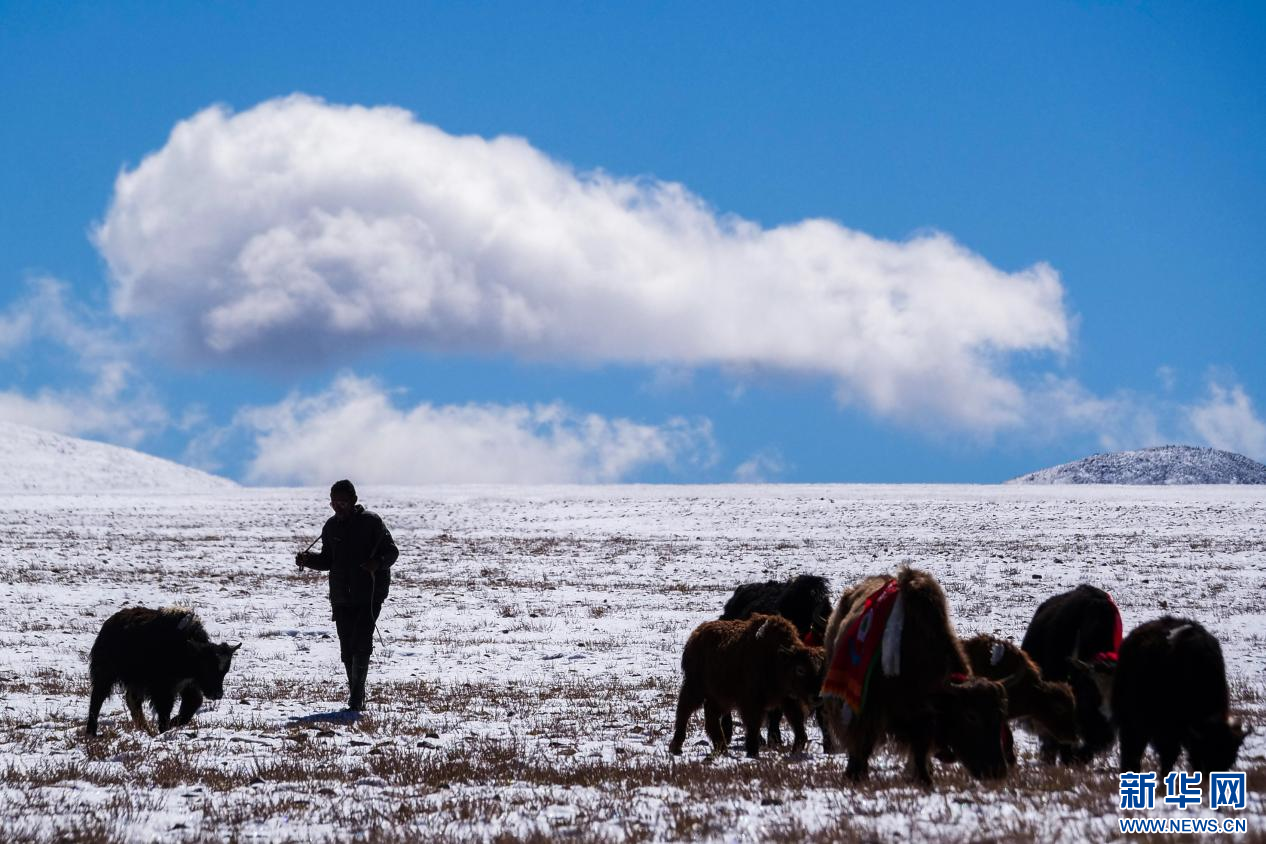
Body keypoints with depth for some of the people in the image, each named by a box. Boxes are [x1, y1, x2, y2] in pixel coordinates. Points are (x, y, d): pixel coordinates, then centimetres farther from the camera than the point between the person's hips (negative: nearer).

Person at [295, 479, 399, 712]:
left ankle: (357, 695, -15)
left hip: (370, 594, -5)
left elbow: (391, 551, -3)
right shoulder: (331, 527, 12)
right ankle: (356, 695, 17)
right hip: (341, 596, 5)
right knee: (347, 648, 6)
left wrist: (378, 563, -23)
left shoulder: (371, 522, -5)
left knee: (361, 642, -16)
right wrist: (308, 559, 2)